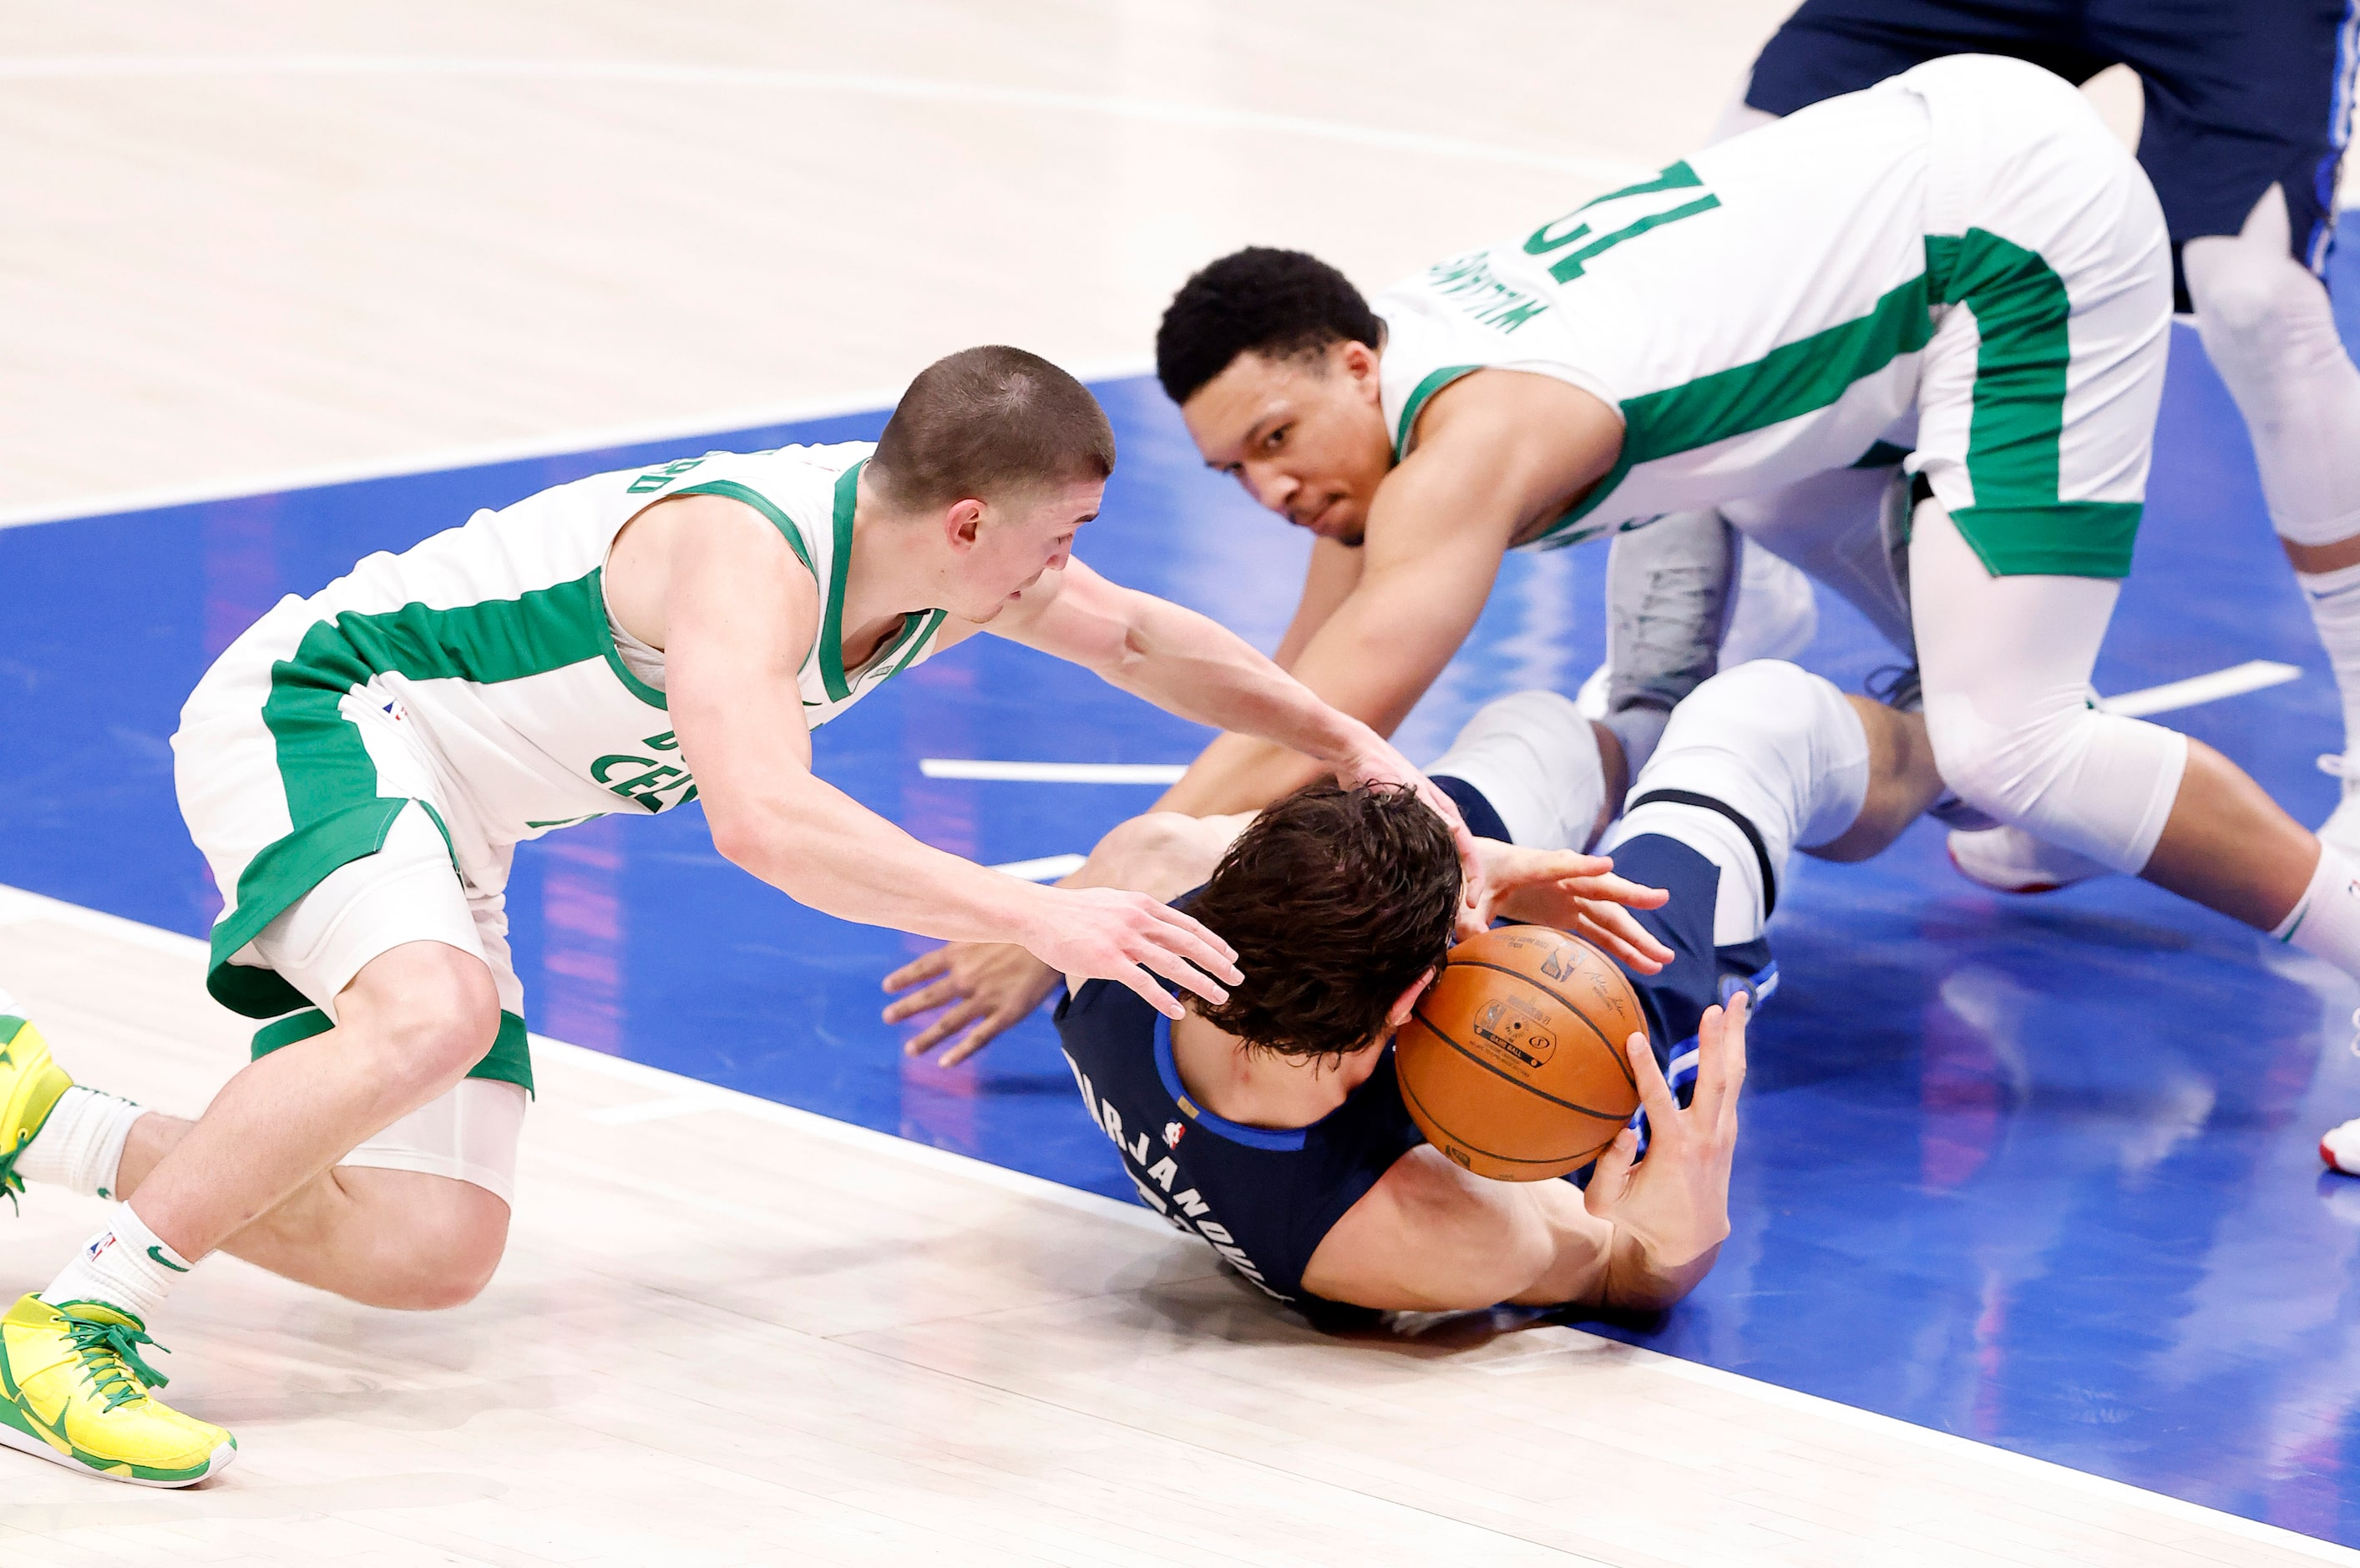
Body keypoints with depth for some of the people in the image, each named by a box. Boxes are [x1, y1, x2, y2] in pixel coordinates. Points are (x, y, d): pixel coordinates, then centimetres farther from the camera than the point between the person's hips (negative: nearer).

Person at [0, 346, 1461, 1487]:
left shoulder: (938, 545, -3)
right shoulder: (748, 553, -31)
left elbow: (1140, 638, 16)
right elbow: (766, 823, -47)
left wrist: (1347, 740, 10)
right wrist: (1038, 915, -48)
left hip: (441, 834, 9)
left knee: (430, 1253, -2)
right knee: (435, 1015, -39)